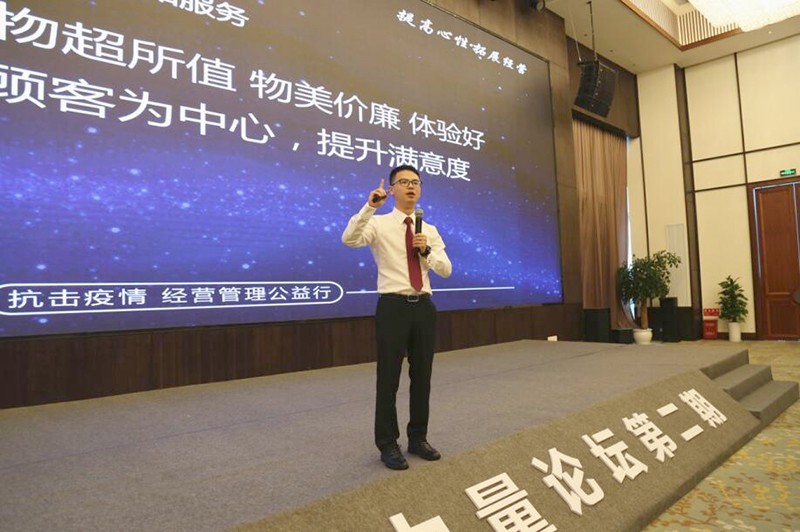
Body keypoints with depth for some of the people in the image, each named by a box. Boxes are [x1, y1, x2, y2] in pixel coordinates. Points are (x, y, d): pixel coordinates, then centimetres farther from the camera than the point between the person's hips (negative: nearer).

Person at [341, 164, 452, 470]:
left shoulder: (430, 230, 12)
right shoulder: (378, 224, -1)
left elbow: (446, 270, 5)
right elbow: (349, 240, -21)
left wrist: (427, 251, -13)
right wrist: (369, 207, -29)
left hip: (423, 307, 5)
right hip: (393, 306, -5)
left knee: (422, 376, 13)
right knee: (389, 378, 2)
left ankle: (418, 438, 29)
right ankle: (388, 444, 17)